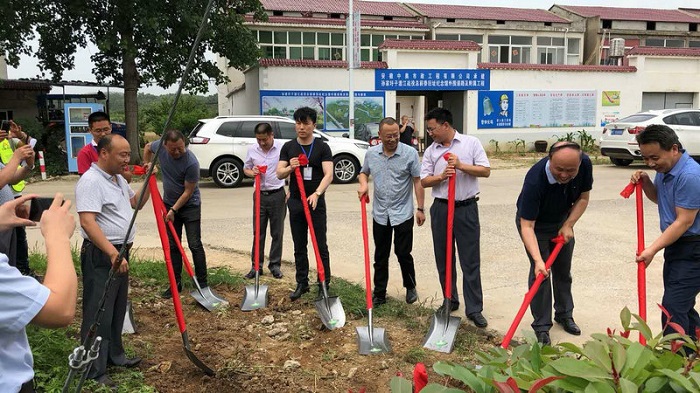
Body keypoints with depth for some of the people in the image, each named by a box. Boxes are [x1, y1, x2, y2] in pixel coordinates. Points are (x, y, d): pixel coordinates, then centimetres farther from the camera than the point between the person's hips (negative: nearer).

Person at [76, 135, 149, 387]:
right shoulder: (91, 181, -19)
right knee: (99, 314, -2)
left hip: (120, 253, 10)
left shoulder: (119, 179, 11)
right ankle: (94, 371, 8)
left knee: (117, 310, 20)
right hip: (100, 257, -10)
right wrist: (112, 253, -36)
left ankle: (114, 355, 35)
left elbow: (136, 203, 27)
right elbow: (88, 223, -29)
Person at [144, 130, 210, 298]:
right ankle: (176, 283, 17)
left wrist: (174, 210, -19)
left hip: (190, 205, -5)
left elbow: (188, 191, -20)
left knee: (195, 245, -5)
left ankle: (202, 283, 2)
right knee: (173, 246, 9)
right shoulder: (160, 147, -11)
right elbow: (147, 147, 15)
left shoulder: (191, 163, -27)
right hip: (169, 204, 5)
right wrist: (147, 164, 2)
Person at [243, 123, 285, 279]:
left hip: (277, 195, -3)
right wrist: (251, 172, -7)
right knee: (258, 232, 7)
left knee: (277, 232, 6)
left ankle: (275, 265, 17)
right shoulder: (252, 150, 3)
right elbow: (245, 168, 17)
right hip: (260, 195, 3)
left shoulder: (282, 148, -8)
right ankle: (256, 265, 16)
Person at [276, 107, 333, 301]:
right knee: (299, 246, 11)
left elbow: (328, 174, -14)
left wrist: (317, 193, -30)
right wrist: (290, 168, -20)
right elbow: (279, 173, 2)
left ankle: (324, 284, 9)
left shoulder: (322, 147, -4)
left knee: (320, 246, 0)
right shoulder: (288, 147, 6)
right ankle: (302, 283, 21)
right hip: (295, 202, 3)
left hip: (316, 202, -3)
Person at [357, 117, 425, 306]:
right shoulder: (371, 153, 2)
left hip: (403, 214, -3)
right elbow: (364, 172, 18)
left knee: (403, 253, 5)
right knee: (380, 256, 11)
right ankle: (379, 294, 23)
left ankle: (410, 287, 29)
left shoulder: (410, 153, -9)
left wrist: (420, 208, -9)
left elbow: (418, 181, -7)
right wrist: (363, 184, -4)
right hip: (380, 214, 3)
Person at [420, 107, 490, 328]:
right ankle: (450, 300, 26)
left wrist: (461, 165, -16)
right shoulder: (430, 151, 7)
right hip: (441, 208, 3)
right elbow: (424, 181, 3)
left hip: (466, 208, -3)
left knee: (470, 260, -1)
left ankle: (474, 309, 5)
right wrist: (441, 176, -15)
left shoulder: (471, 143, 0)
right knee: (443, 258, 10)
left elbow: (485, 171, -5)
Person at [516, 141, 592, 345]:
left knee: (563, 270, 15)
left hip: (562, 221, 5)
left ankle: (564, 314, 33)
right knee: (540, 272, -9)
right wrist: (538, 260, -46)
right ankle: (541, 327, 3)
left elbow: (583, 198, -8)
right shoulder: (534, 179, -40)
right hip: (534, 223, -5)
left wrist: (568, 226, -18)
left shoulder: (585, 164, -26)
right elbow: (527, 226, -38)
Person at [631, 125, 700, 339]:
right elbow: (658, 198, 23)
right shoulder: (665, 168, 5)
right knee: (683, 305, 18)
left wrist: (653, 249, -22)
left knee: (673, 307, -13)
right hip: (675, 245, 10)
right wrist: (645, 182, 2)